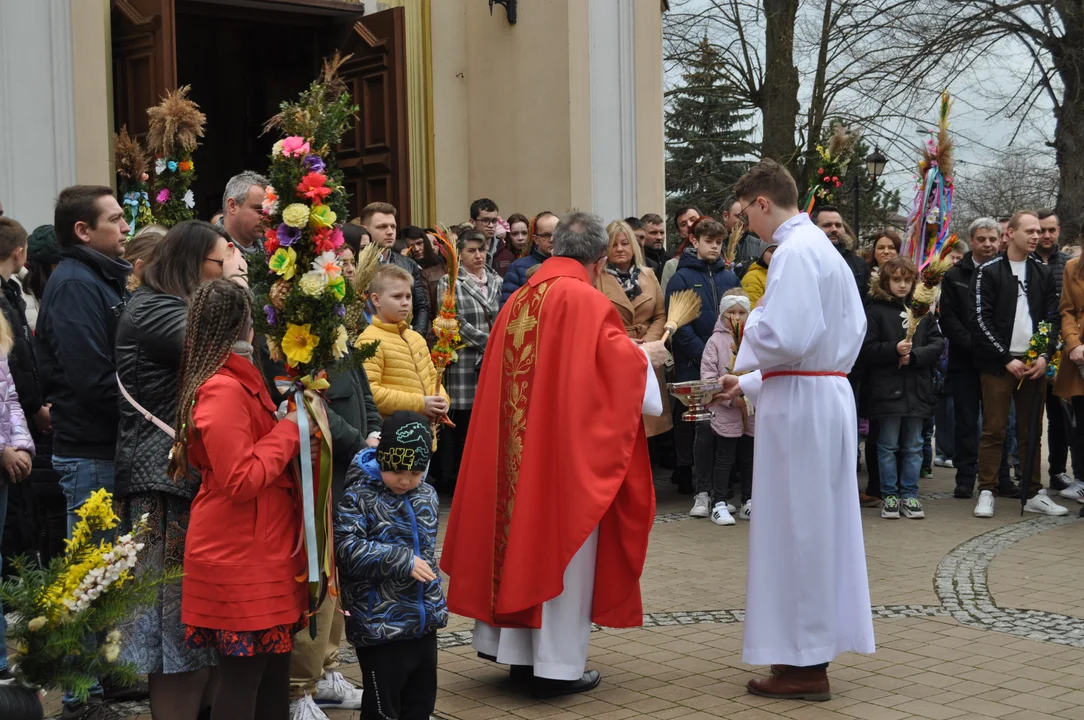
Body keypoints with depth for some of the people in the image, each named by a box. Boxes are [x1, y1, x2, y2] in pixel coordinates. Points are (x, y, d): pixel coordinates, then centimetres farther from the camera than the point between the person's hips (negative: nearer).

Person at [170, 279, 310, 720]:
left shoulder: (236, 381, 11)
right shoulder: (223, 390, -20)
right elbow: (241, 480, -23)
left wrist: (289, 436, 6)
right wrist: (288, 433, -14)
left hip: (261, 550, 10)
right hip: (238, 555, -10)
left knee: (272, 664, 15)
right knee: (243, 673, -1)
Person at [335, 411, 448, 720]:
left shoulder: (427, 495, 7)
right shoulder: (359, 497, -12)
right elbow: (347, 549, -23)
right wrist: (402, 560, -26)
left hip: (424, 621, 6)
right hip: (379, 626, -6)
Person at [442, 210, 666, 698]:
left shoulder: (520, 298, 10)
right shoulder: (585, 300, -12)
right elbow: (616, 359, -17)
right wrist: (645, 356, 5)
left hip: (517, 443, 7)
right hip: (568, 443, -7)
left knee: (525, 538, 15)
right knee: (563, 546, 1)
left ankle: (518, 651, 22)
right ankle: (557, 664, 6)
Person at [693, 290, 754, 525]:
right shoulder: (716, 341, -3)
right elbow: (708, 377, -8)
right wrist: (731, 398, -17)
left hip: (753, 411, 3)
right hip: (725, 413, -3)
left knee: (749, 458, 12)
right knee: (724, 458, 3)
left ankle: (749, 502, 23)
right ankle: (719, 503, 9)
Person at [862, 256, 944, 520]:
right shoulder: (875, 310, -2)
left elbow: (937, 344, 3)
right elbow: (867, 350, -7)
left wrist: (914, 356, -11)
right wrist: (895, 350, -19)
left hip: (917, 389, 3)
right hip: (887, 389, -3)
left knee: (913, 446, 9)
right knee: (888, 446, 4)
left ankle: (909, 495, 17)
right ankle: (889, 495, 13)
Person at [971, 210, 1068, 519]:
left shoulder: (1043, 273, 13)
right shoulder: (988, 272, -1)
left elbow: (1053, 318, 10)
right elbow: (982, 320, -7)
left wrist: (1044, 356, -5)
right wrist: (1007, 359, -12)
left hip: (1035, 364, 4)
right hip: (997, 363, -4)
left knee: (1031, 432, 8)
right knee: (994, 430, -2)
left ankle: (1034, 493, 13)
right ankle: (986, 492, 3)